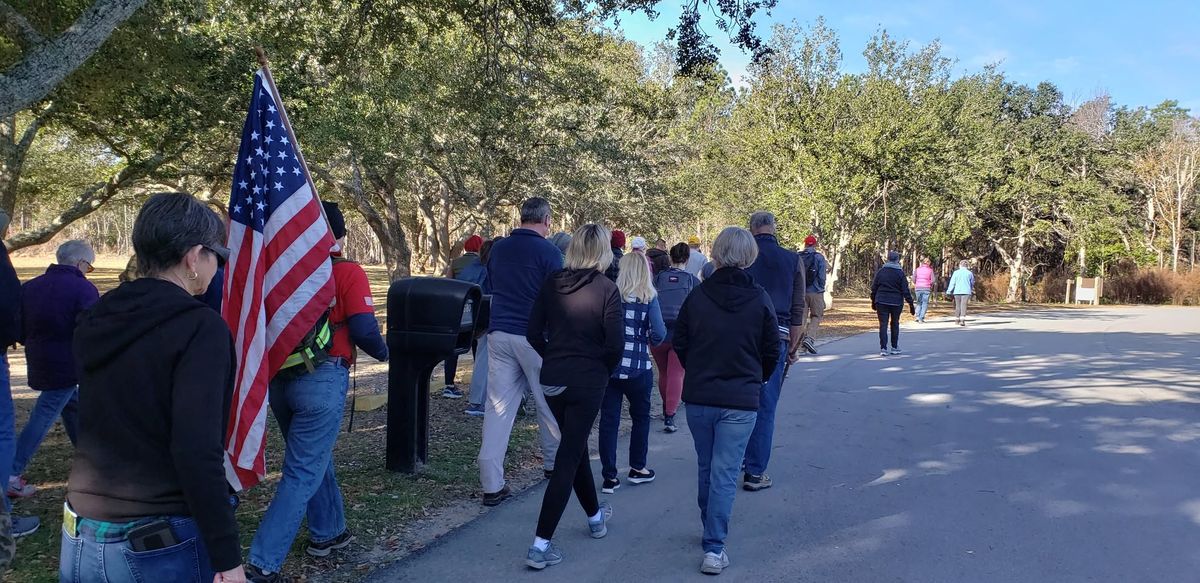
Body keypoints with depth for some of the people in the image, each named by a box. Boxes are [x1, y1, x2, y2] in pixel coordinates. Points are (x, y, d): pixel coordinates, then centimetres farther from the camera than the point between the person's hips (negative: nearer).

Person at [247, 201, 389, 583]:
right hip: (321, 381, -5)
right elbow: (364, 332, -12)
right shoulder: (348, 273, -6)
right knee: (303, 473, 1)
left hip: (280, 377, 6)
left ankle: (328, 533, 37)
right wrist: (383, 353, 8)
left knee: (314, 458, 23)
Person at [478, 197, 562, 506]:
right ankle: (554, 463, 31)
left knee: (497, 407, 2)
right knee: (549, 401, 14)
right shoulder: (548, 251, -9)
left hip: (499, 333, 4)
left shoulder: (498, 249, 8)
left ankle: (492, 485, 0)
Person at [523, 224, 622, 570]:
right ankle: (541, 544, -5)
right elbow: (615, 343, -14)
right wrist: (605, 371, 3)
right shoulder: (606, 288, -10)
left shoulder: (552, 284, 1)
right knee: (568, 458, -1)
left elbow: (534, 333, 3)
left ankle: (595, 517, 40)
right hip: (588, 382, -5)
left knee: (575, 446, 22)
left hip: (552, 379, 5)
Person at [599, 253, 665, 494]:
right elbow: (659, 333, -11)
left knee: (608, 419, 6)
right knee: (641, 416, 19)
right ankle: (637, 468, 27)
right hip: (637, 367, -2)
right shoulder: (649, 297, -4)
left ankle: (609, 476, 8)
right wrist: (650, 341, 9)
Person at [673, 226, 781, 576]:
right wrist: (756, 380, 19)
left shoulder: (697, 297, -5)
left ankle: (711, 532, 33)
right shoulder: (759, 300, -9)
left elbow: (679, 344, 3)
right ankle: (714, 548, -2)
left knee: (706, 468, 18)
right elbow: (772, 350, 0)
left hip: (698, 398, 2)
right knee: (725, 473, 1)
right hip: (740, 402, -2)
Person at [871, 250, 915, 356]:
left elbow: (874, 288, 6)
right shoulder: (900, 273, -5)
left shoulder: (880, 271, 2)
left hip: (881, 301, 1)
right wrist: (911, 304, -4)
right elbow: (905, 290, -7)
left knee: (883, 324, 0)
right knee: (895, 324, 14)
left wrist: (873, 302, 16)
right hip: (896, 302, -1)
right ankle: (895, 348, 19)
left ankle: (883, 348, -6)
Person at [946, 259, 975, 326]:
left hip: (957, 291, 1)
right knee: (964, 305, -7)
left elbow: (952, 282, -1)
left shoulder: (956, 272, 2)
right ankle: (962, 320, -21)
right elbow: (972, 283, 17)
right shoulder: (969, 273, 4)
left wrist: (949, 291, 1)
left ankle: (957, 320, 19)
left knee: (957, 306, 12)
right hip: (966, 291, -1)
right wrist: (972, 290, 35)